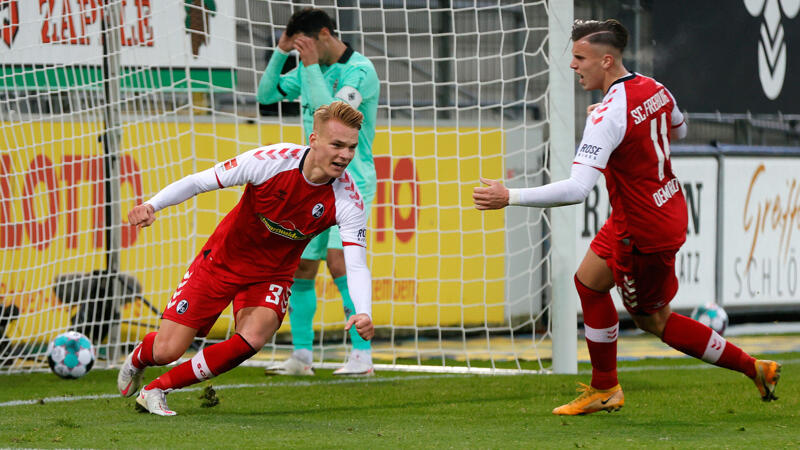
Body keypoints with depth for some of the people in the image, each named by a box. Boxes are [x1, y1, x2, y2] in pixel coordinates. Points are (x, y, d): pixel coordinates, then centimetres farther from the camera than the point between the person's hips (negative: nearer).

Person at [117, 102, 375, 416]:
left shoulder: (349, 200, -21)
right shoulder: (271, 161, -25)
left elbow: (356, 266, -25)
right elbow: (199, 181, -16)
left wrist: (363, 313, -45)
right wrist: (152, 205, -32)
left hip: (271, 277, 1)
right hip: (223, 259, -1)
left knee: (251, 339, -29)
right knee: (166, 351, -5)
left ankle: (157, 390, -8)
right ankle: (139, 357, 38)